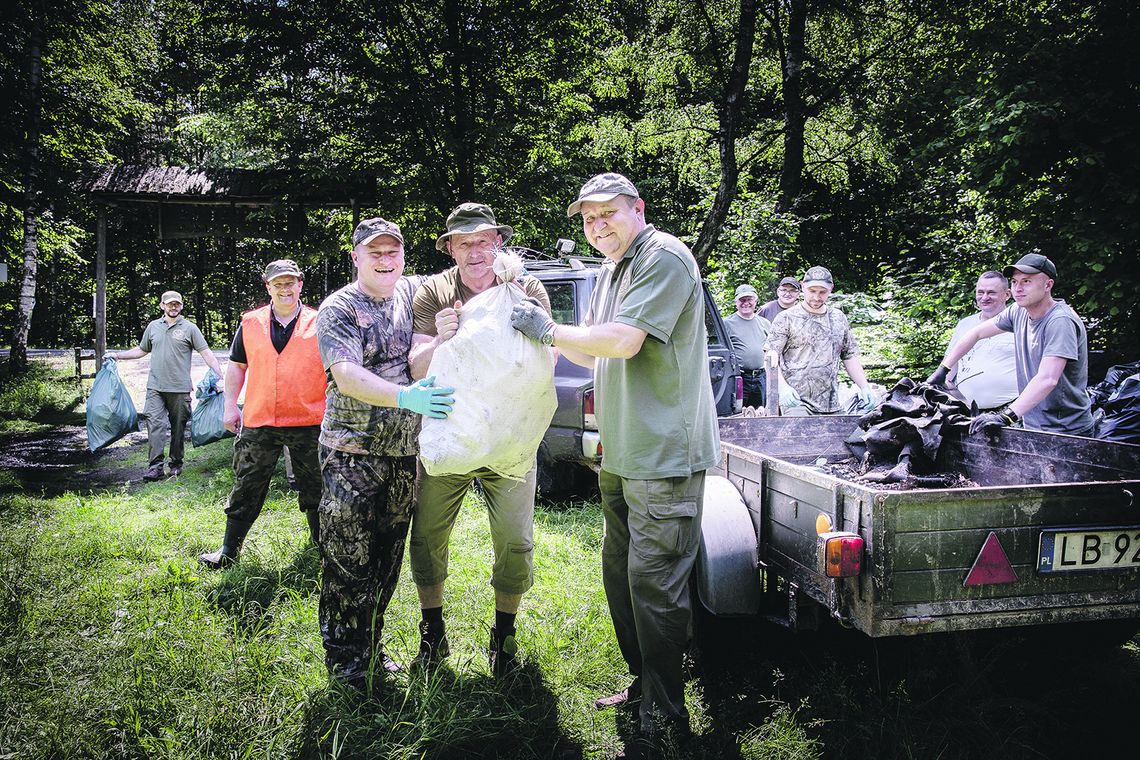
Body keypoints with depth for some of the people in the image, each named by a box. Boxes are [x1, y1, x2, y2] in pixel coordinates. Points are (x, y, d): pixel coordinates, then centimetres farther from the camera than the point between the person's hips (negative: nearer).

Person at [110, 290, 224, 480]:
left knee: (178, 427, 6)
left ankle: (176, 463, 17)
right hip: (155, 386, 2)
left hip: (180, 388, -2)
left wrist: (220, 375, -11)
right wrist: (118, 355, 19)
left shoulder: (189, 328, 2)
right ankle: (155, 466, -9)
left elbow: (206, 353, -2)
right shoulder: (153, 326, 12)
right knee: (154, 423, -9)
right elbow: (142, 350, 24)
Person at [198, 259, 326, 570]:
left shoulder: (319, 323, 0)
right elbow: (237, 365, 15)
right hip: (258, 422, 2)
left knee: (314, 490, 10)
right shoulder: (250, 323, 6)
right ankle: (229, 550, 22)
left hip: (309, 423, -2)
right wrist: (231, 405, 8)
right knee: (246, 489, 9)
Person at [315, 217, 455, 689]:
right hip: (351, 453, -5)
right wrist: (404, 396, -37)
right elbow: (347, 376, -22)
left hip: (404, 452, 6)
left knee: (388, 556, 13)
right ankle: (344, 658, 12)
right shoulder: (338, 309, -8)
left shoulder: (412, 293, 8)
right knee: (348, 560, -3)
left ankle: (370, 646, 27)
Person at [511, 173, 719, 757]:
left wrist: (551, 330, -11)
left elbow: (623, 341, -23)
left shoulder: (664, 258, -13)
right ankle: (644, 684, 32)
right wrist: (539, 330, 8)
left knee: (654, 586, -6)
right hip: (620, 456, 10)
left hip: (664, 457, -10)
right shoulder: (611, 272, 18)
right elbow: (593, 354, 21)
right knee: (620, 574, 17)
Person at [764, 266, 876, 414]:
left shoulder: (839, 319, 15)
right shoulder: (786, 318, 0)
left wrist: (865, 388, 9)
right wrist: (782, 387, -21)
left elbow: (850, 356, 20)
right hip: (796, 402, -5)